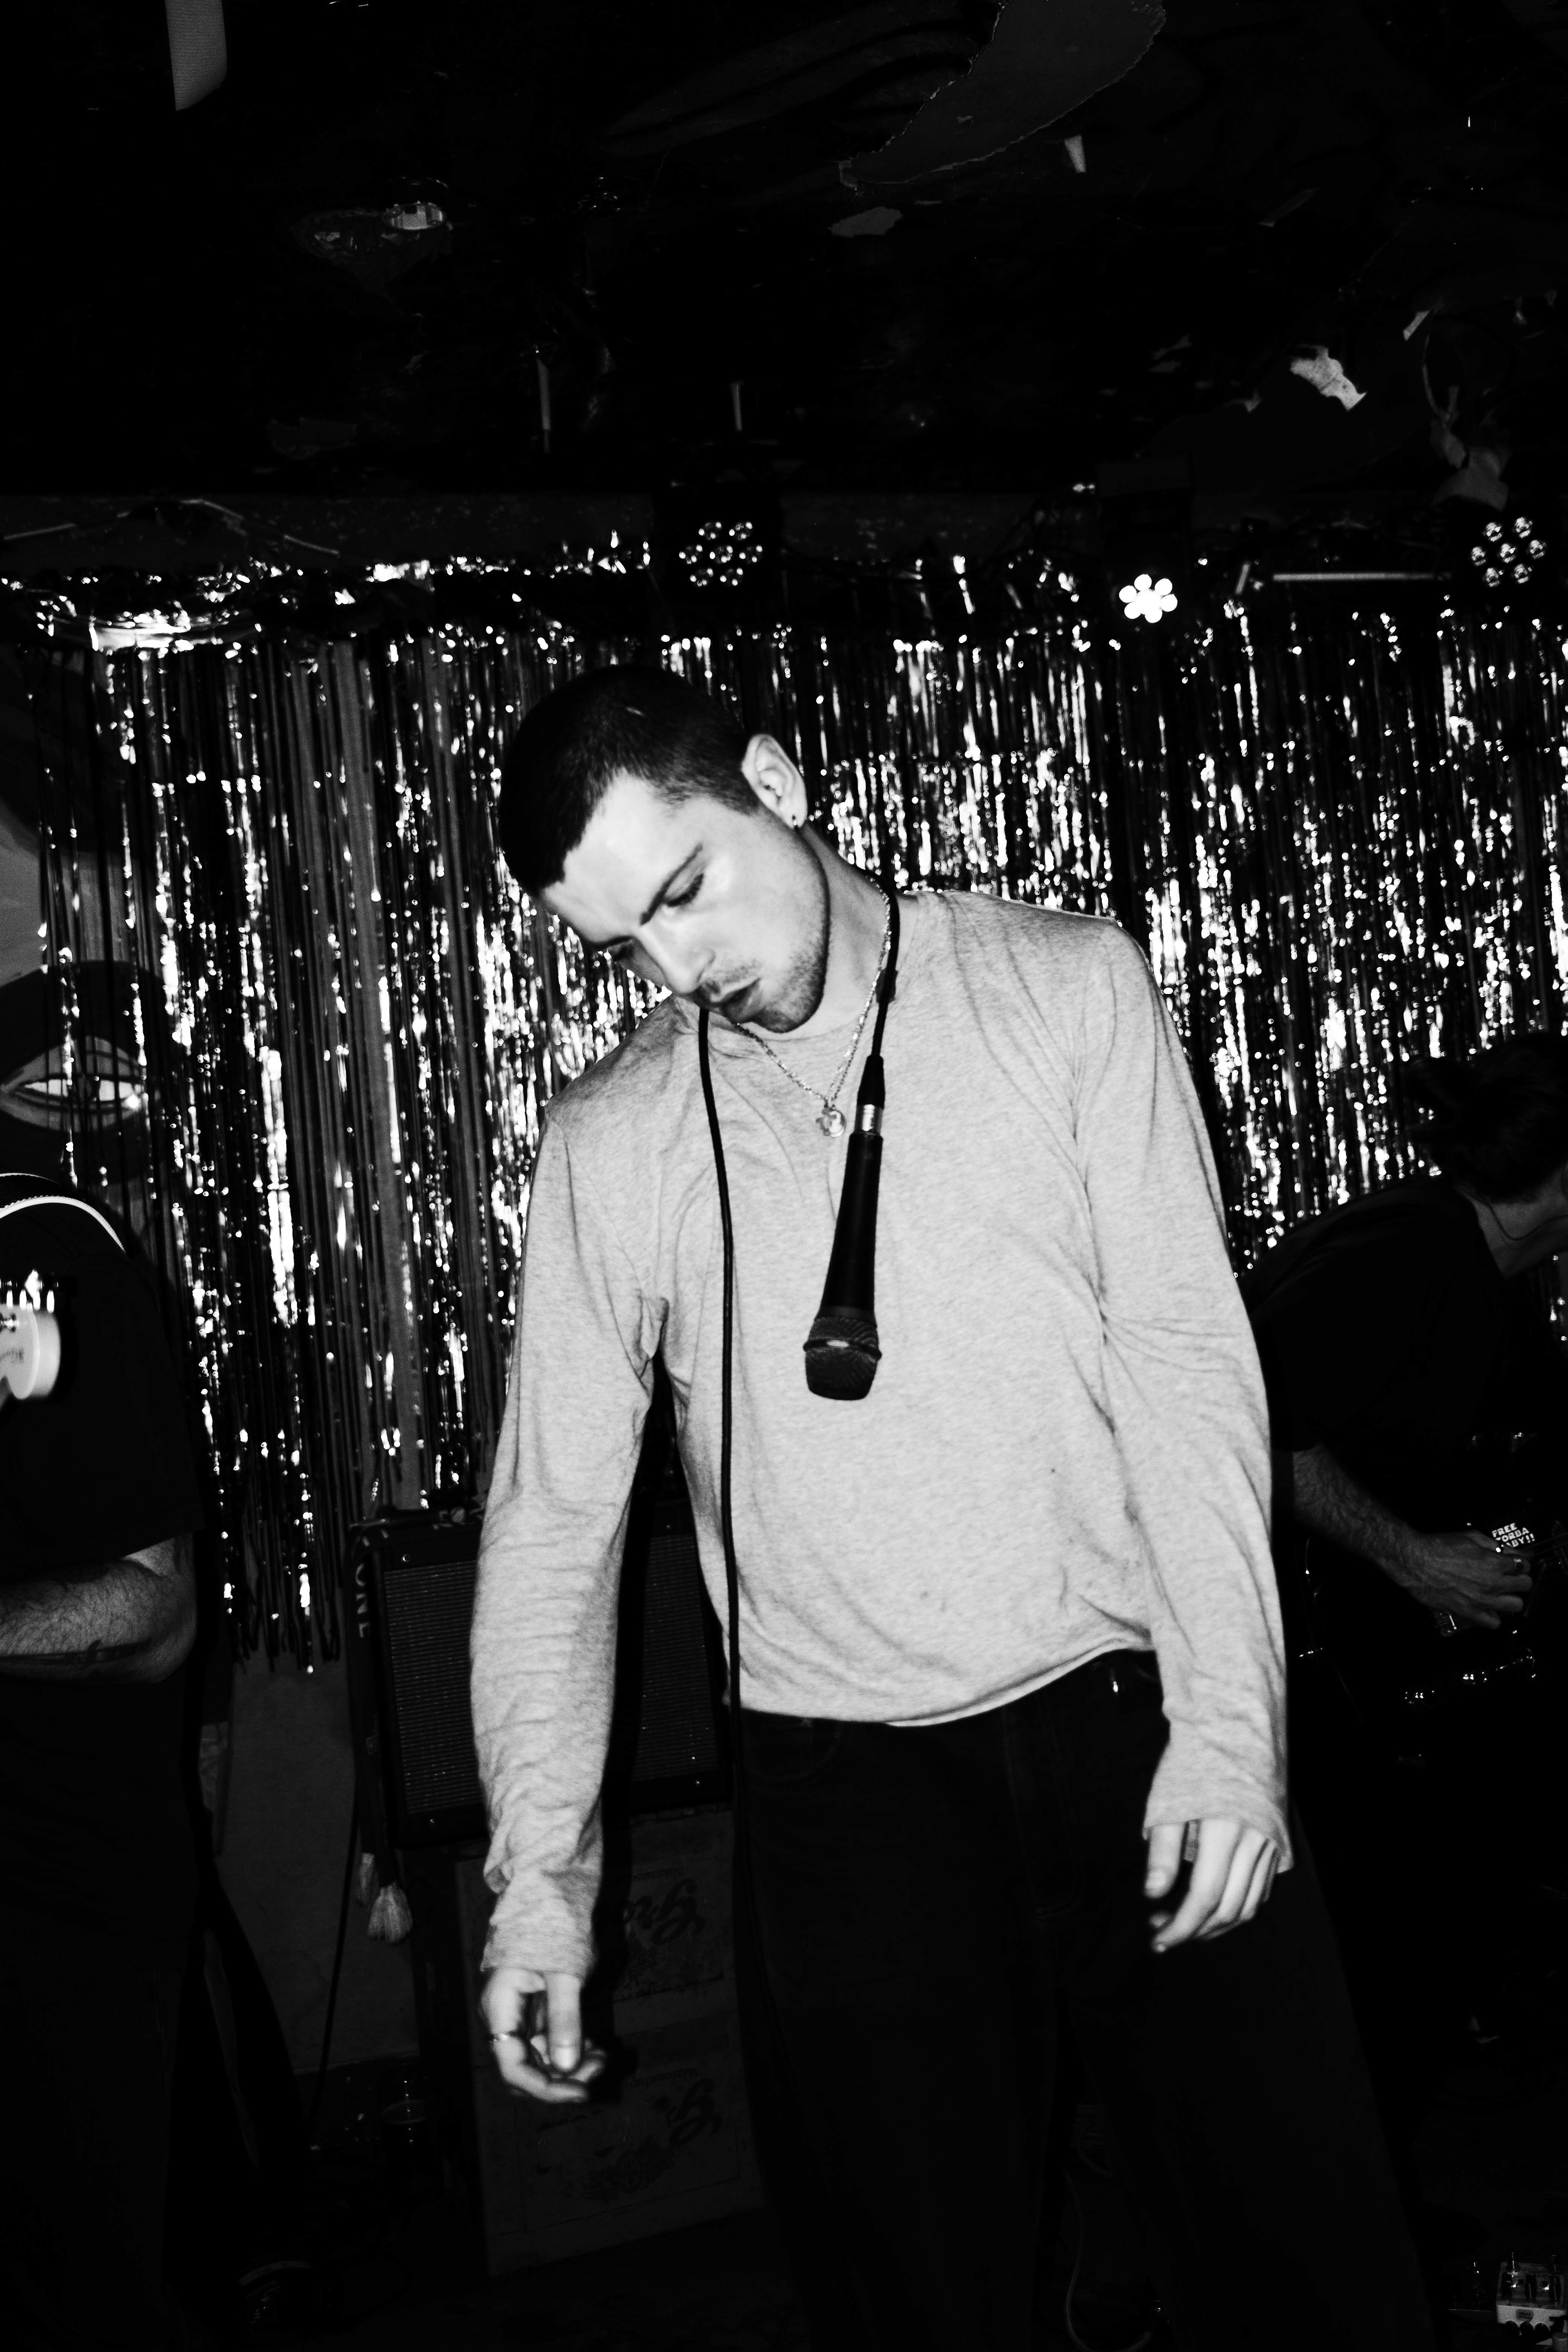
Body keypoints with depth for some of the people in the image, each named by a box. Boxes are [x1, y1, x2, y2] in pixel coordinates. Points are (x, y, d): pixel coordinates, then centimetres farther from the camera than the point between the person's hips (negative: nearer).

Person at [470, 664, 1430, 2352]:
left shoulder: (1064, 986, 2)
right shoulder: (606, 1146, 5)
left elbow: (1183, 1355, -4)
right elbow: (555, 1510, 7)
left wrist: (1227, 1723, -12)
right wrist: (540, 1863, 3)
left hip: (1133, 1720, 0)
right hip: (844, 1787, 1)